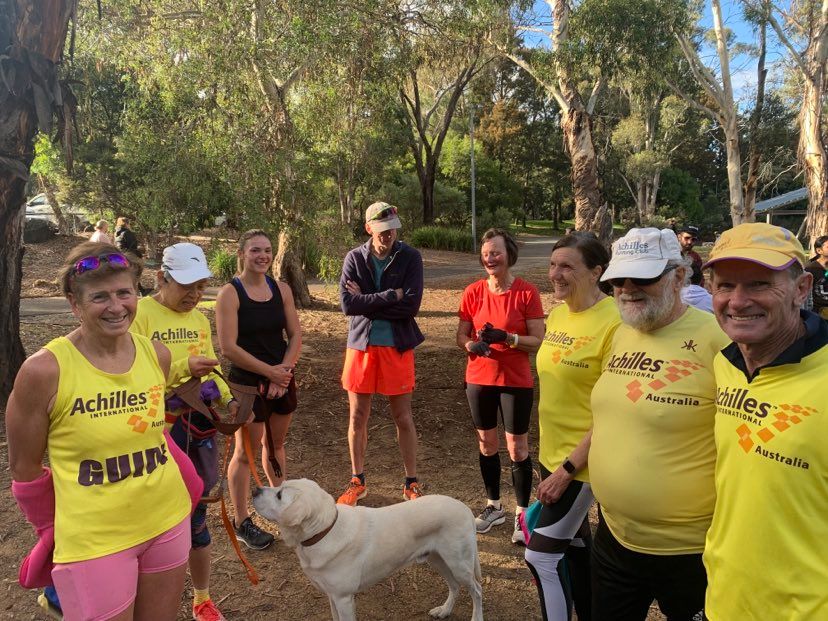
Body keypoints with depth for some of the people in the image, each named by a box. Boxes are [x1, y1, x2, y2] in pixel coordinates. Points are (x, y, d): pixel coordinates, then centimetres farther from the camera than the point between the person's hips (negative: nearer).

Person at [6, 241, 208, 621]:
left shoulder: (157, 354, -5)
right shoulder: (45, 369, -18)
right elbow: (23, 467, -5)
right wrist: (52, 529, 4)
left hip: (168, 519, 5)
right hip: (94, 541, -4)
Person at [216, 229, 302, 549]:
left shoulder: (281, 289, 3)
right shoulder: (230, 293, -13)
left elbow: (295, 335, 3)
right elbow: (229, 347, -18)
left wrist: (285, 369, -12)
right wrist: (270, 372, -16)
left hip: (281, 379, 5)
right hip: (247, 383, -5)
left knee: (275, 443, 20)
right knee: (246, 452, 5)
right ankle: (242, 523, 19)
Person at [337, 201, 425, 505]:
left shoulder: (410, 257, -5)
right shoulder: (354, 258, -1)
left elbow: (411, 305, -17)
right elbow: (347, 304, -14)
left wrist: (366, 302, -15)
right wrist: (391, 296, -18)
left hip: (398, 346, -2)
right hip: (361, 345, 2)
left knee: (403, 417, 7)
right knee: (357, 416, 10)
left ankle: (411, 484, 24)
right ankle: (357, 481, 28)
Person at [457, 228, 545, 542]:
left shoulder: (526, 292, -10)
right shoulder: (473, 292, -1)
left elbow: (538, 341, -10)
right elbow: (461, 336, 4)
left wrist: (506, 337, -25)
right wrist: (473, 344, -18)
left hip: (516, 382, -3)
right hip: (479, 380, 4)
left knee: (517, 448, 4)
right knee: (487, 444, 15)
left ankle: (522, 514, 21)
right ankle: (494, 506, 33)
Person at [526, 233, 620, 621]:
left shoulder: (612, 323, -20)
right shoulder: (556, 315, 4)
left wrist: (568, 468, -19)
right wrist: (550, 456, 16)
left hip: (582, 460, -8)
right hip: (552, 454, 8)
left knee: (541, 555, -1)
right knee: (573, 546, 21)